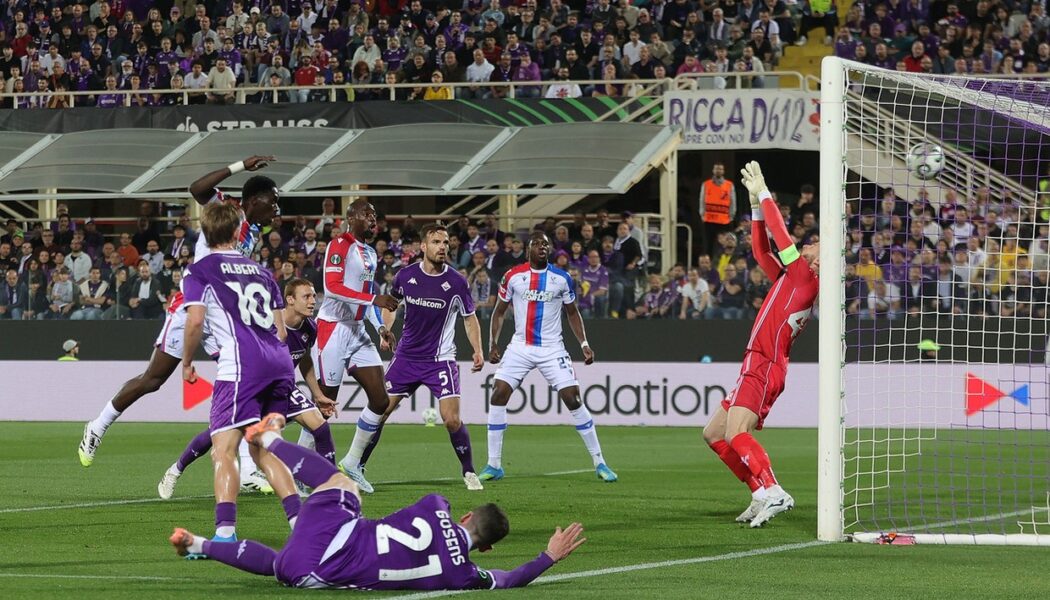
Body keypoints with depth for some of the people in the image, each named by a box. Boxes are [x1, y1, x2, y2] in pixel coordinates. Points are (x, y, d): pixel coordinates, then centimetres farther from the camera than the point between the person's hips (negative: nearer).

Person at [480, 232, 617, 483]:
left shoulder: (562, 279, 0)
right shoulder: (513, 276, -1)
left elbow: (573, 313, 11)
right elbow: (499, 312, 9)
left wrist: (584, 344, -1)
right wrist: (493, 344, 0)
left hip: (552, 349, -1)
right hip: (520, 347, 1)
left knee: (573, 400, -9)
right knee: (498, 396, -11)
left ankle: (599, 463, 0)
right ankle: (494, 465, -1)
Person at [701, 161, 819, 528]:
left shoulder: (806, 277, -7)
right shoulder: (790, 278, 18)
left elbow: (782, 237, -10)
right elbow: (762, 252, 27)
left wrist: (763, 194, -2)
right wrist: (756, 206, 20)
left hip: (765, 367, -10)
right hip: (757, 364, 10)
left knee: (735, 433, -26)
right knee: (714, 434, 13)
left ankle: (772, 493, -34)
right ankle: (762, 495, 8)